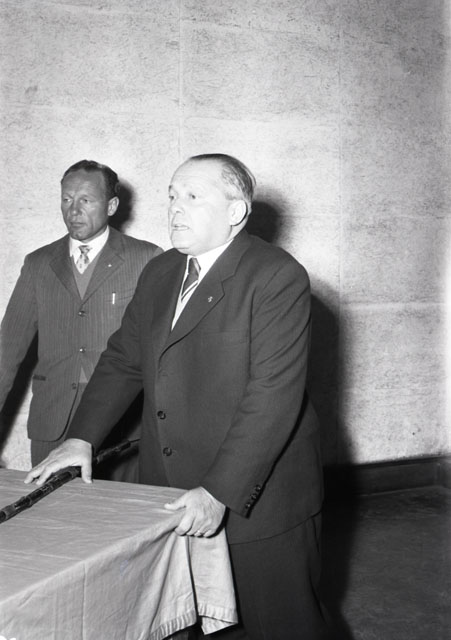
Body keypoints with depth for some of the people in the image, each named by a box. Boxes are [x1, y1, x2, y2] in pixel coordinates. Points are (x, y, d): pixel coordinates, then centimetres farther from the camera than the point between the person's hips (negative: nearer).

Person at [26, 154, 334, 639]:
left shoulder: (279, 277, -15)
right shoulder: (159, 274, 9)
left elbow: (273, 395, -21)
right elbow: (123, 360, 14)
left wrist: (219, 492, -25)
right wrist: (82, 439, 2)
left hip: (257, 498, -6)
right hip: (171, 496, 6)